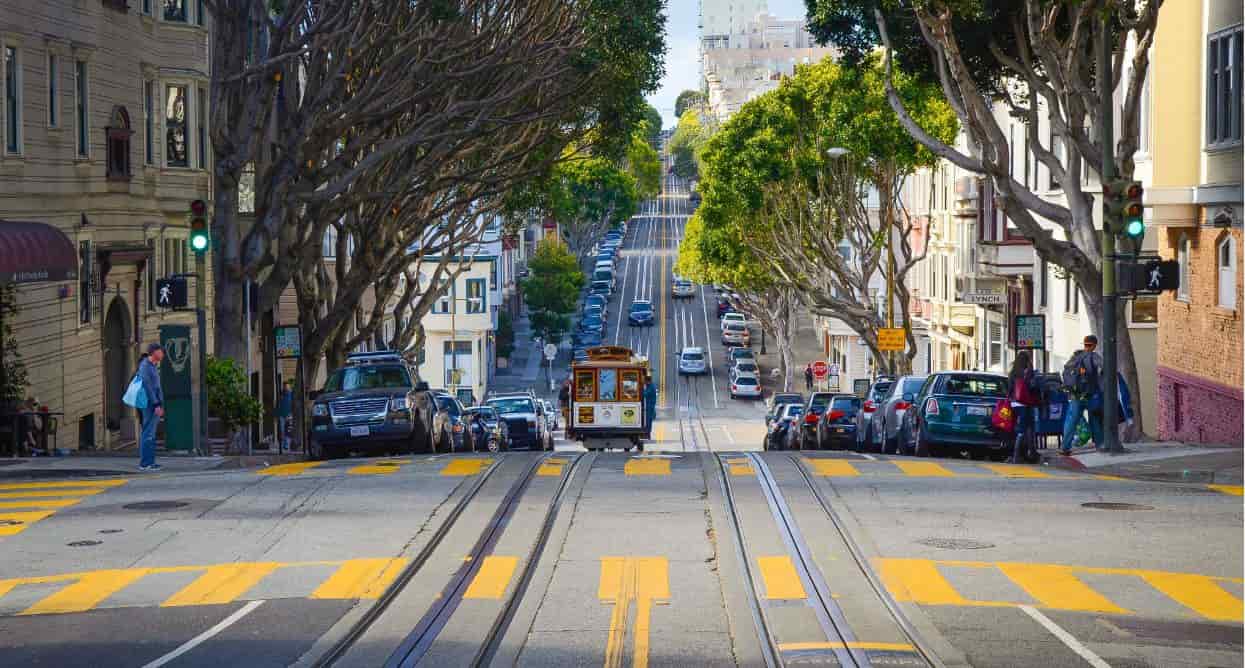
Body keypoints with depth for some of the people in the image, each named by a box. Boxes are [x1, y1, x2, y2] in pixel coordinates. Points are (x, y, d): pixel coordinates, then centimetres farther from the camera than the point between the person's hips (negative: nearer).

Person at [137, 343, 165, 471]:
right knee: (148, 434, -10)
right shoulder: (145, 366, -11)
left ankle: (149, 462, 14)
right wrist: (156, 405, -19)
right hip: (150, 405, -10)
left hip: (155, 406, 10)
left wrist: (161, 405, 20)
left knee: (150, 434, 11)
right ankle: (145, 463, -10)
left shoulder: (154, 367, 18)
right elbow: (147, 387, -17)